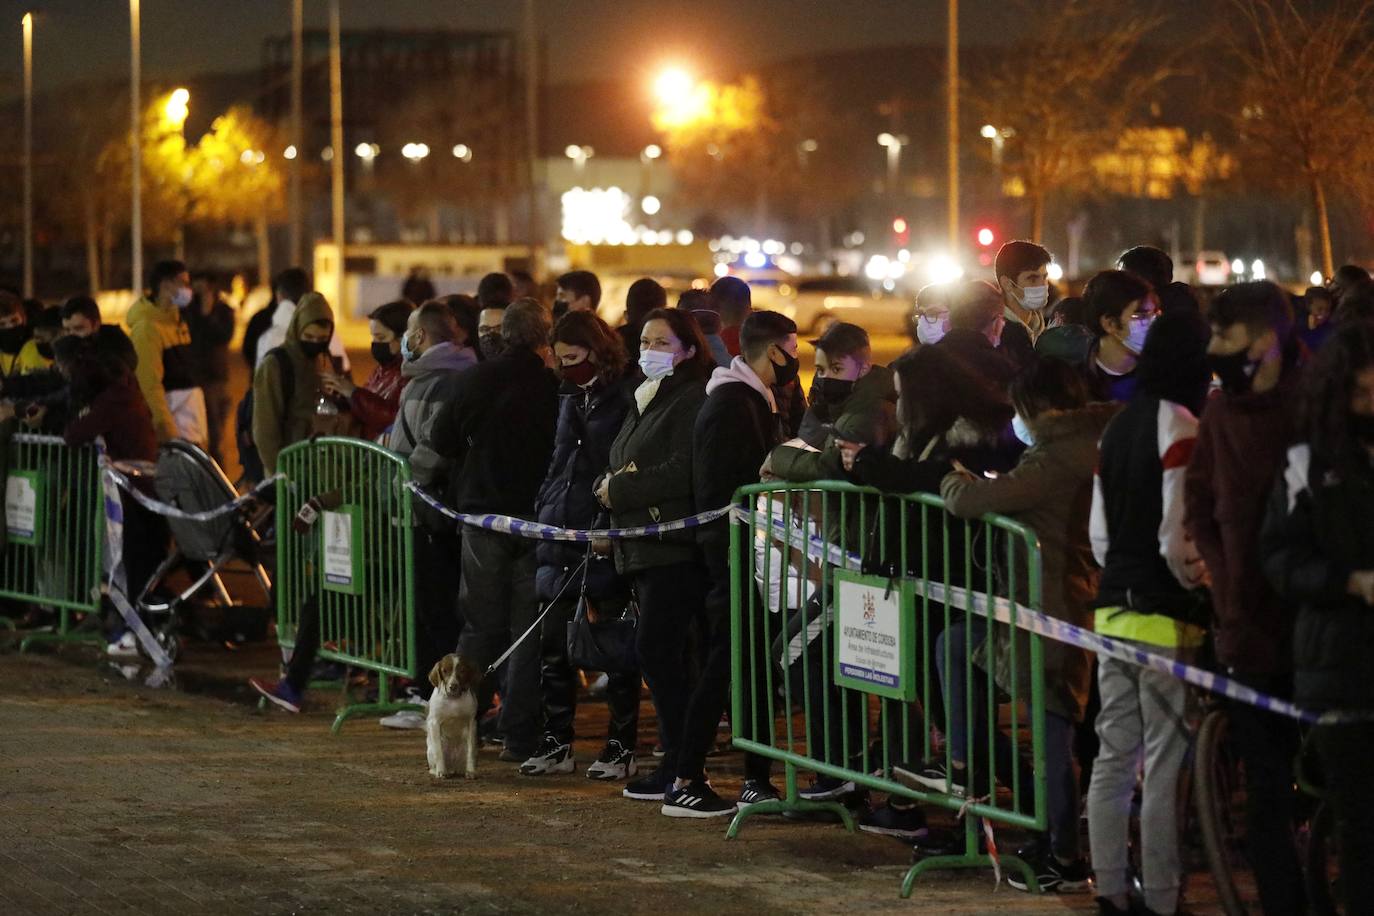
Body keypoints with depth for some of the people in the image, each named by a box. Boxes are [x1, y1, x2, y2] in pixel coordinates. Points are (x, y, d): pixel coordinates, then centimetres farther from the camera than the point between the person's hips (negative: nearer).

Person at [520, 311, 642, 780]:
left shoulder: (629, 397, -9)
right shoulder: (572, 398, 16)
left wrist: (611, 522, -20)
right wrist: (543, 511, 15)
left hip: (606, 540, -8)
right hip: (561, 532, 8)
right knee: (553, 644, 8)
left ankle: (622, 747, 7)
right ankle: (556, 743, 15)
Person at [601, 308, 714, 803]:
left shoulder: (692, 401, -10)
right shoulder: (644, 400, 20)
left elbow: (681, 474, -20)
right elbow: (618, 467, 23)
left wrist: (620, 490, -12)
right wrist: (606, 485, 0)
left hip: (674, 546, -9)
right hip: (641, 547, 9)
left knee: (655, 649, -12)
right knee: (668, 655, 10)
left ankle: (679, 765, -8)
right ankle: (679, 757, 13)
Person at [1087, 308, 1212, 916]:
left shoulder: (1116, 427, 12)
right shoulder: (1179, 426, -13)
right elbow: (1175, 539, -18)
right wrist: (1201, 585, -2)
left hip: (1113, 612, 8)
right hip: (1164, 618, -8)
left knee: (1113, 760, 10)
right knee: (1166, 767, -4)